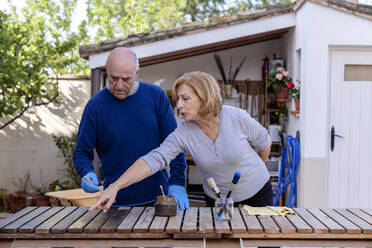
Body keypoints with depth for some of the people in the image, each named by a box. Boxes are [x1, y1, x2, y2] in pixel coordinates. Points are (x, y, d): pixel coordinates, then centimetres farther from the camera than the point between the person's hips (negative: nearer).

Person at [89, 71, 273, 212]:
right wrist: (115, 187, -43)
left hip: (258, 194, -1)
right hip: (217, 201, 1)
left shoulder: (237, 117, -22)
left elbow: (264, 143, -4)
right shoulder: (183, 134, -19)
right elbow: (153, 159, -31)